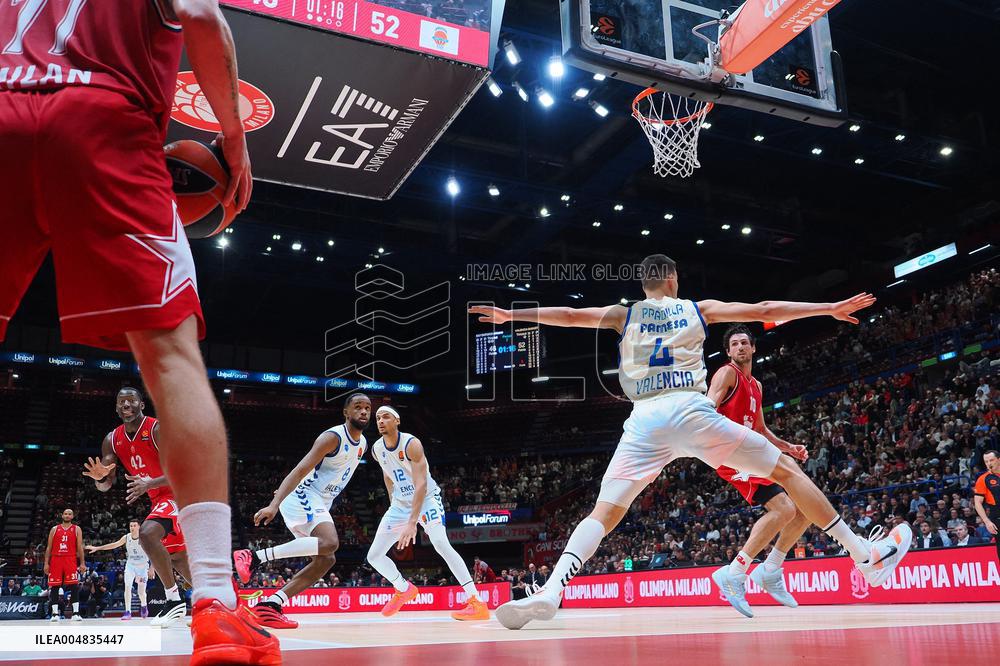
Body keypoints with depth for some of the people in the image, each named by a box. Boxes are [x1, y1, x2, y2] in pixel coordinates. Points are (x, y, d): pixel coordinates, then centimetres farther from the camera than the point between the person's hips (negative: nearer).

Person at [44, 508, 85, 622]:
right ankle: (55, 613, 8)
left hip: (71, 560, -2)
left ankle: (76, 613, -11)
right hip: (56, 560, 2)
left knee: (74, 586, -10)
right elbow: (49, 547, 12)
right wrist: (46, 563, 3)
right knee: (54, 587, 1)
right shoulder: (54, 529, 12)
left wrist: (82, 563, -3)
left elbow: (80, 547, 4)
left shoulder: (76, 529, 8)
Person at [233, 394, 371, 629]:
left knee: (325, 560, 3)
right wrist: (274, 505, -36)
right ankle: (254, 556, -27)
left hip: (319, 505, 9)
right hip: (303, 498, -9)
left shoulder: (363, 444, 12)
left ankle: (269, 606, 0)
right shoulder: (333, 437, -16)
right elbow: (300, 470, -25)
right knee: (330, 543, -30)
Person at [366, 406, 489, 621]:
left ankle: (478, 604, -32)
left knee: (440, 543, -31)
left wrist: (412, 522, -37)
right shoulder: (377, 449, -3)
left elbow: (421, 485, -29)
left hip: (426, 498, -7)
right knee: (374, 556, 5)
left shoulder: (411, 444, -23)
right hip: (400, 503, 7)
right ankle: (404, 590, 31)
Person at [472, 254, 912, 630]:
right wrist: (831, 309, 27)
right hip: (691, 410, -1)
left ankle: (550, 591, -21)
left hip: (644, 420, 1)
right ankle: (865, 556, 16)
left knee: (602, 515, 1)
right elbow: (764, 311, 19)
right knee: (786, 470, 13)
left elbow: (569, 316, 9)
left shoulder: (625, 314, 19)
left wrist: (511, 315, 14)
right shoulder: (699, 309, 19)